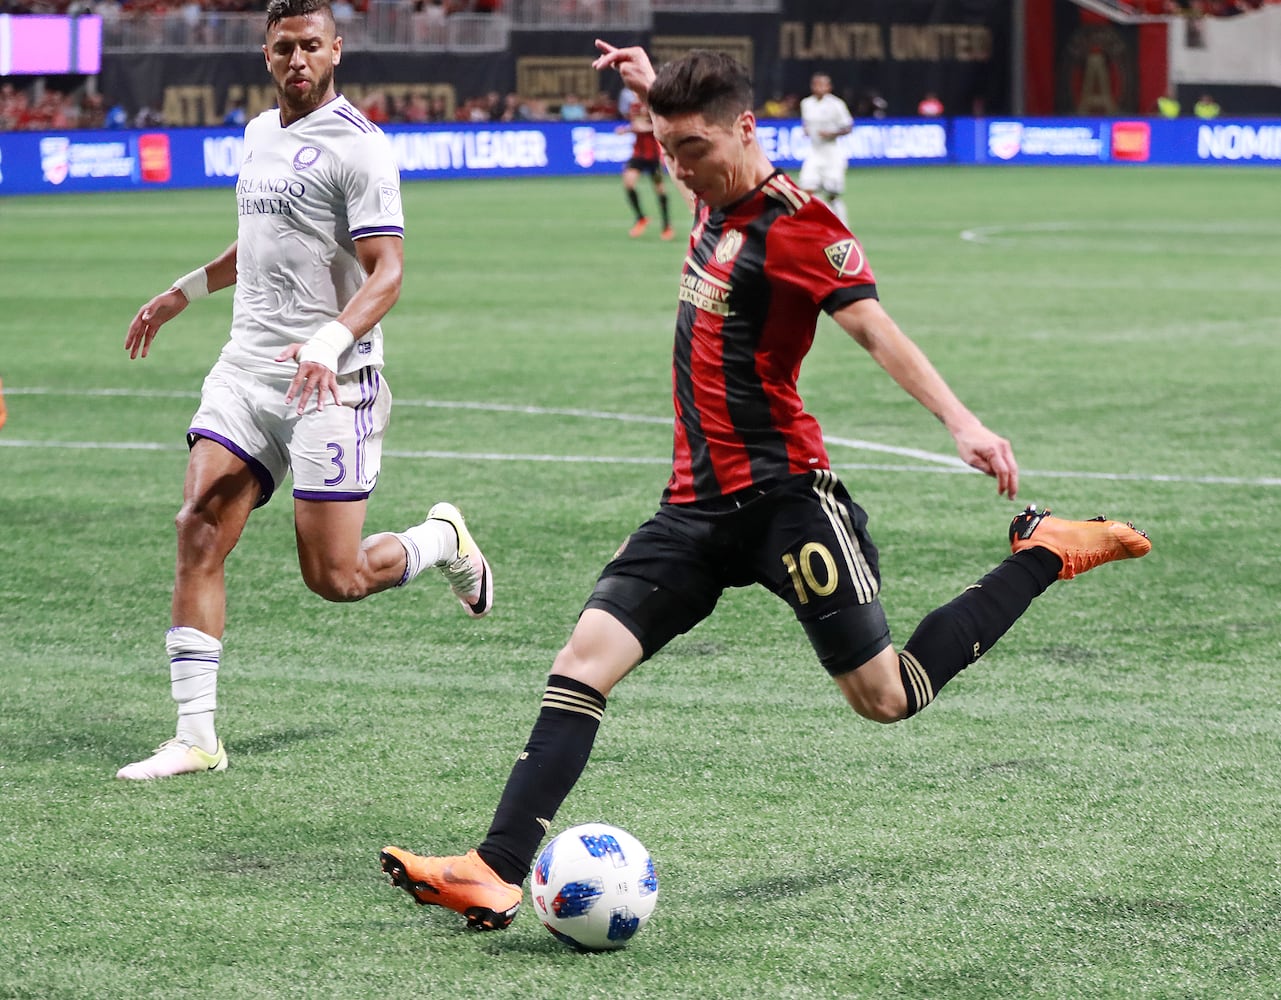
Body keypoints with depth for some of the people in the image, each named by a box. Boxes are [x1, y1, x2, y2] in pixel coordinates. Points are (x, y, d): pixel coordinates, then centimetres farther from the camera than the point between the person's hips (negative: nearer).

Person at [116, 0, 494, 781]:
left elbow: (385, 274, -17)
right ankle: (197, 737, -5)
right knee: (199, 535, -8)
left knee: (335, 578, -4)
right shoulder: (260, 133, 14)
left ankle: (444, 540, 27)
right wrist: (184, 291, 35)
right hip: (246, 369, 7)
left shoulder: (358, 146, -11)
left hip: (329, 385, -7)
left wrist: (330, 342, -33)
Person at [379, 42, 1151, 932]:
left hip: (784, 493, -7)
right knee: (584, 660, -8)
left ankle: (1044, 554, 20)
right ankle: (498, 874, -14)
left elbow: (876, 330, -24)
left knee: (887, 698, 1)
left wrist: (960, 420, -35)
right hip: (700, 502, 8)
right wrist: (655, 89, 33)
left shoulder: (795, 224, -14)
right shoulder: (718, 198, 10)